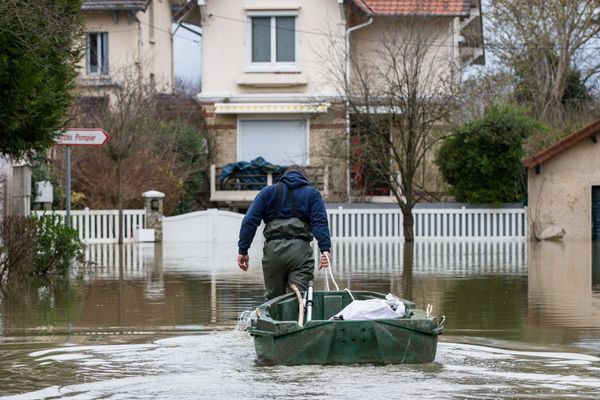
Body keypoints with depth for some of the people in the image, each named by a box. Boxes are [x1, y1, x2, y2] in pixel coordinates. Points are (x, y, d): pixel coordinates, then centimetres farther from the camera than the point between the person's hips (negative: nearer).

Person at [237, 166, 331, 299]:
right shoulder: (312, 193, 17)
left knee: (274, 298, 9)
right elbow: (320, 222, 1)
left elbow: (250, 221, 9)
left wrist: (243, 250, 7)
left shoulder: (267, 192, 20)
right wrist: (325, 249, -10)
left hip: (273, 250, 1)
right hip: (300, 250, -1)